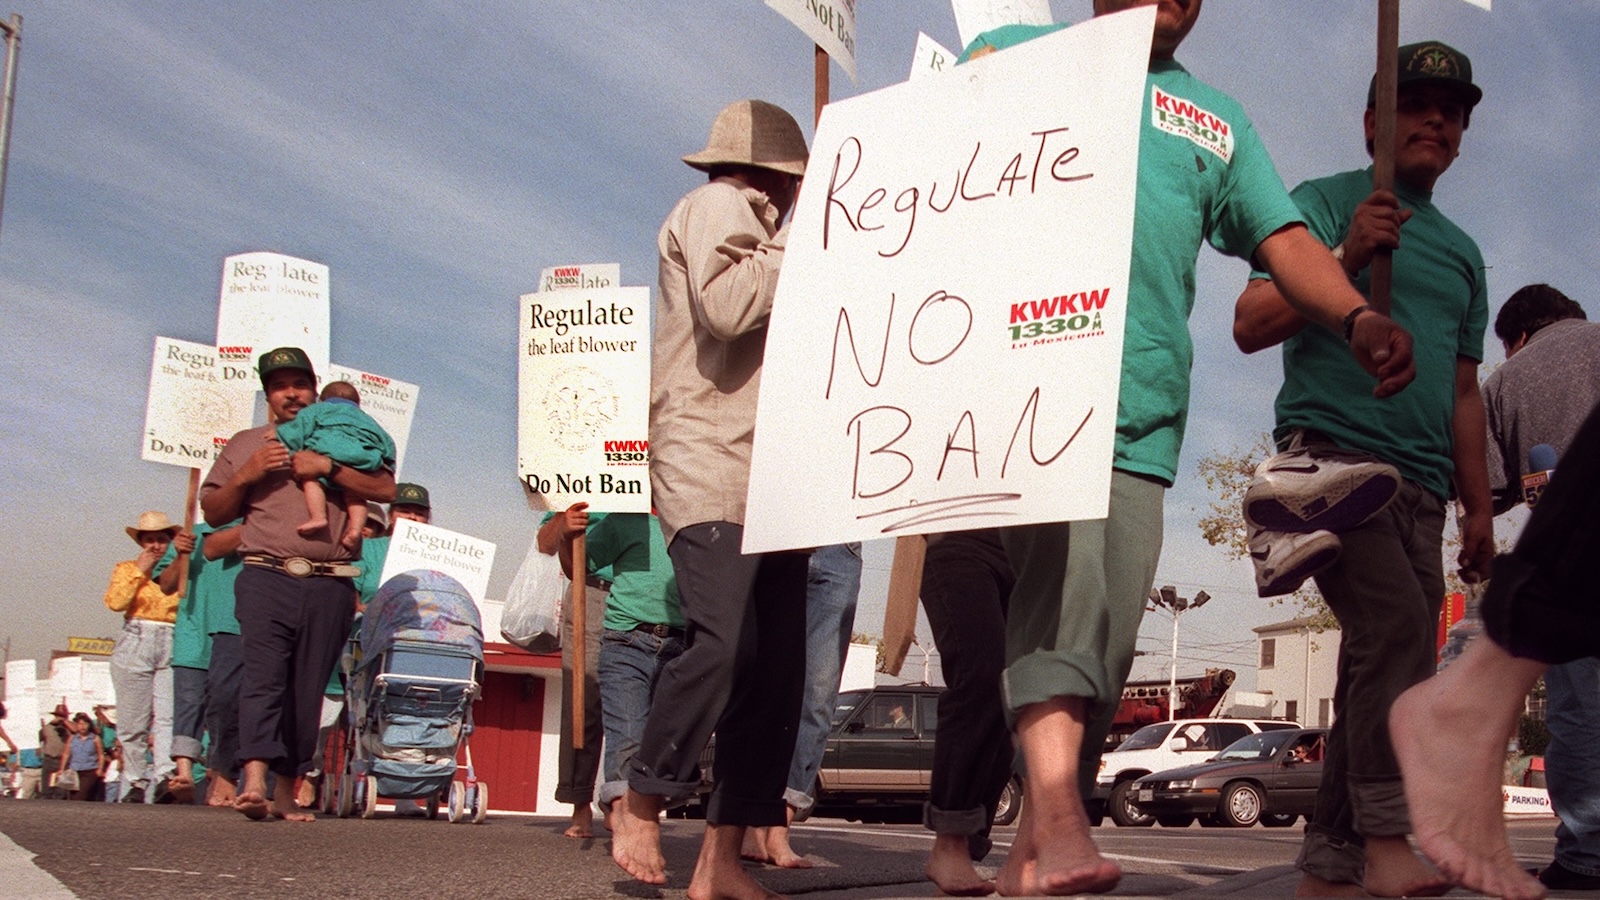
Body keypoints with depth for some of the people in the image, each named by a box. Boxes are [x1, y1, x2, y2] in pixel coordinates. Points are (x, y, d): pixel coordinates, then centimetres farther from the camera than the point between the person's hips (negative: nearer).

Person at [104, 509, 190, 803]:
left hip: (172, 646, -1)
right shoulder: (127, 569, 15)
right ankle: (136, 783, 8)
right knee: (133, 721, 1)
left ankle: (165, 778, -23)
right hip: (136, 644, 1)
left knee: (168, 716, -14)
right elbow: (115, 602, -3)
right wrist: (140, 570, -1)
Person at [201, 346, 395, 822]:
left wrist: (328, 468, -8)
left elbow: (386, 488, 3)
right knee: (261, 674, -18)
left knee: (307, 690, 1)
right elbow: (213, 512, 19)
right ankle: (253, 781, -28)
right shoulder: (245, 444, 22)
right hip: (265, 577, 0)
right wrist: (246, 476, 1)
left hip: (329, 586, 1)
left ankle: (286, 791, 8)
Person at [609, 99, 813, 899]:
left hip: (768, 476, 9)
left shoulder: (753, 222, 30)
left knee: (777, 668, -1)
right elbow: (726, 307, -16)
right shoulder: (717, 205, 2)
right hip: (710, 467, -9)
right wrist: (802, 238, -5)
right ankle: (640, 805, -2)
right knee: (726, 644, -22)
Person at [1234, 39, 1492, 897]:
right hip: (1329, 451, -6)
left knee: (1382, 669, 2)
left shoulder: (1461, 252, 25)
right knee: (1397, 629, -25)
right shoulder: (1324, 203, 7)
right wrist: (1345, 261, -16)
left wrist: (1479, 506, 18)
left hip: (1420, 487, 7)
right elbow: (1252, 325, -3)